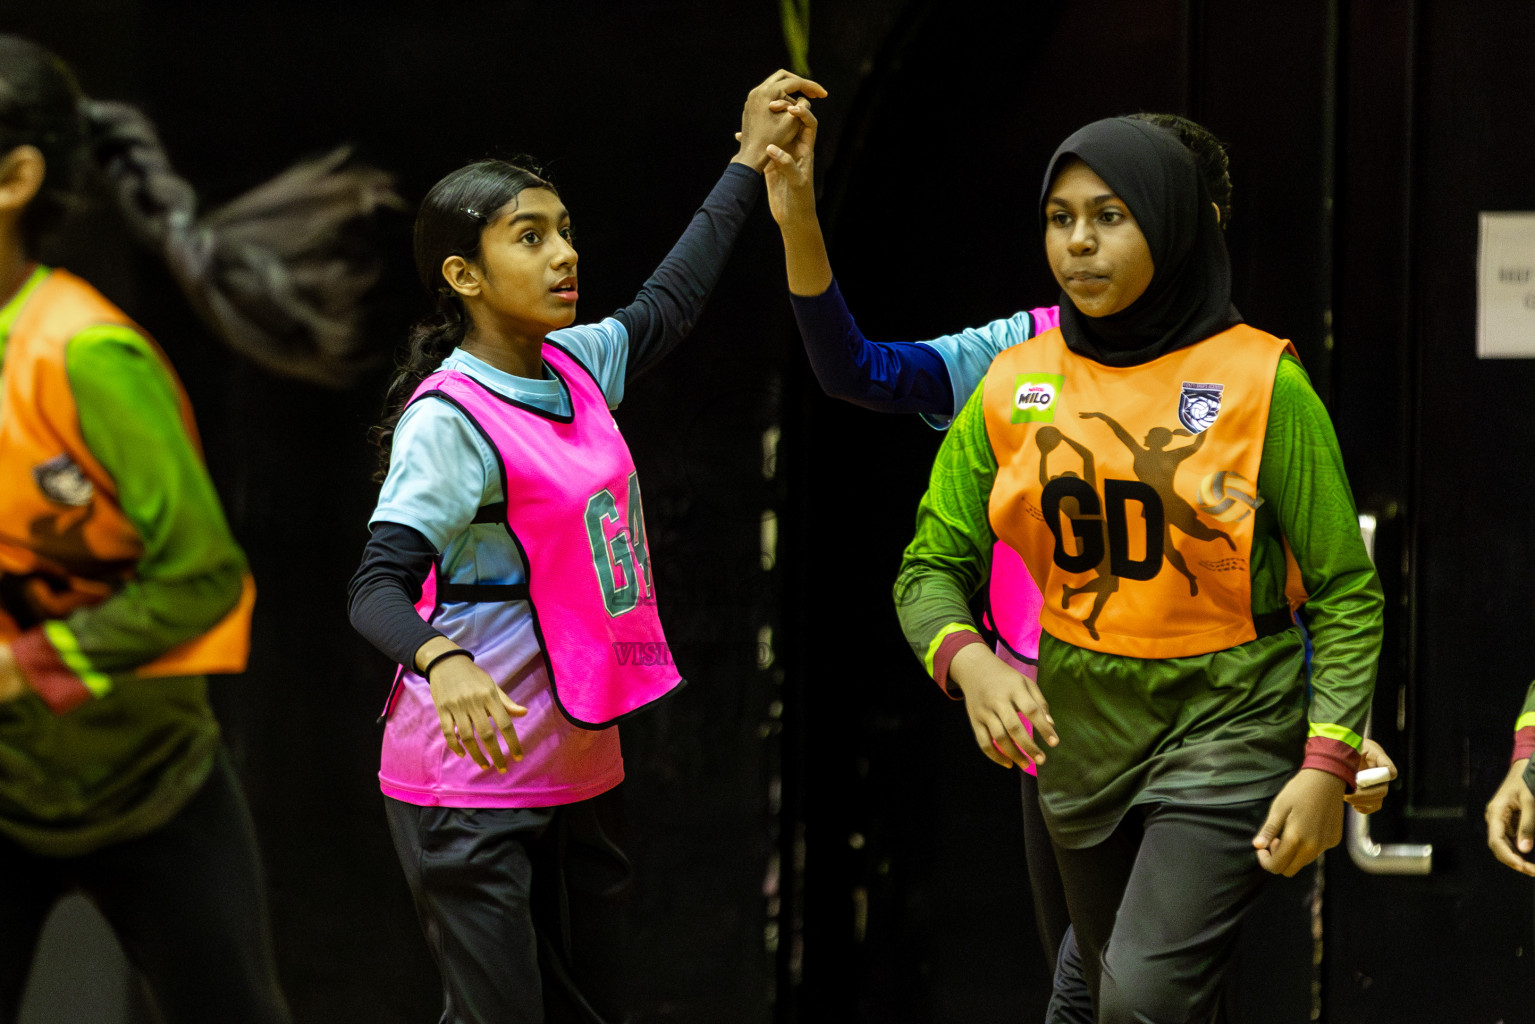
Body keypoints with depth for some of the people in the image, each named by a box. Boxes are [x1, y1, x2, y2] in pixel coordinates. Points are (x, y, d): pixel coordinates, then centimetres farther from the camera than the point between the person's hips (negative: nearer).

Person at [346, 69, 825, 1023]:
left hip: (569, 769, 8)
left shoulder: (576, 367, 7)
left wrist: (749, 164, 29)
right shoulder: (448, 424, -16)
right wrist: (443, 662, -44)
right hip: (472, 778, -8)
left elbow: (667, 305, 25)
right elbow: (378, 586, -23)